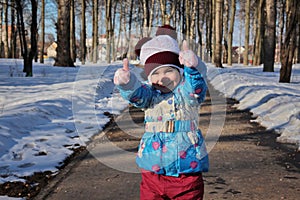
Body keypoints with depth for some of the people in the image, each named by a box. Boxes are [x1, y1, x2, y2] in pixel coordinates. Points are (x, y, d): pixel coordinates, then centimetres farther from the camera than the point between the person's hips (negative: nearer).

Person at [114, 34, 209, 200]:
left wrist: (191, 68, -46)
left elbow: (197, 87, -24)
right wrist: (127, 82, -40)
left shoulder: (187, 91, -3)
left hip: (187, 169, -2)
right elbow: (136, 94, -17)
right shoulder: (150, 94, 3)